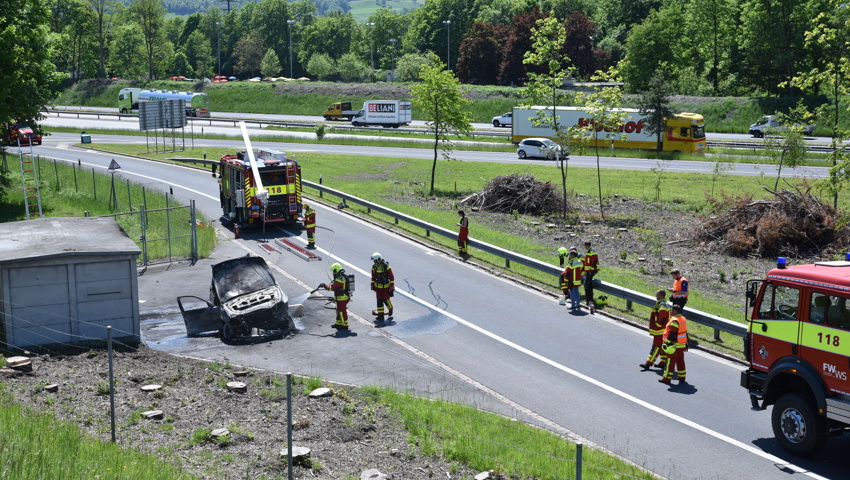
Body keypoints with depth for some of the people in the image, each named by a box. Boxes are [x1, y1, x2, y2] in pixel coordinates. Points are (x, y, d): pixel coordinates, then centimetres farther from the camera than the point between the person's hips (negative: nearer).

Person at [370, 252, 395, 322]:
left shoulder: (386, 267, -17)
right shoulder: (374, 267, -2)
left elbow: (392, 277, -10)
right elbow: (373, 277, 12)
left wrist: (392, 287, -10)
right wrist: (372, 285, 13)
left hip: (386, 287, -4)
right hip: (378, 287, 4)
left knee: (385, 300, -1)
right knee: (379, 301, 1)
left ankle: (390, 309, 31)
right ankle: (380, 315, 6)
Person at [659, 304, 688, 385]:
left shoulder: (674, 321, -21)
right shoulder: (683, 319, 10)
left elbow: (671, 334, -24)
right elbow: (685, 333, 17)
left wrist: (667, 343, -20)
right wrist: (686, 343, 22)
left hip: (674, 346, -9)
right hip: (682, 345, 9)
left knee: (670, 363, 1)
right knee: (680, 362, 13)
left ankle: (666, 379, 10)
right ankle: (682, 379, 16)